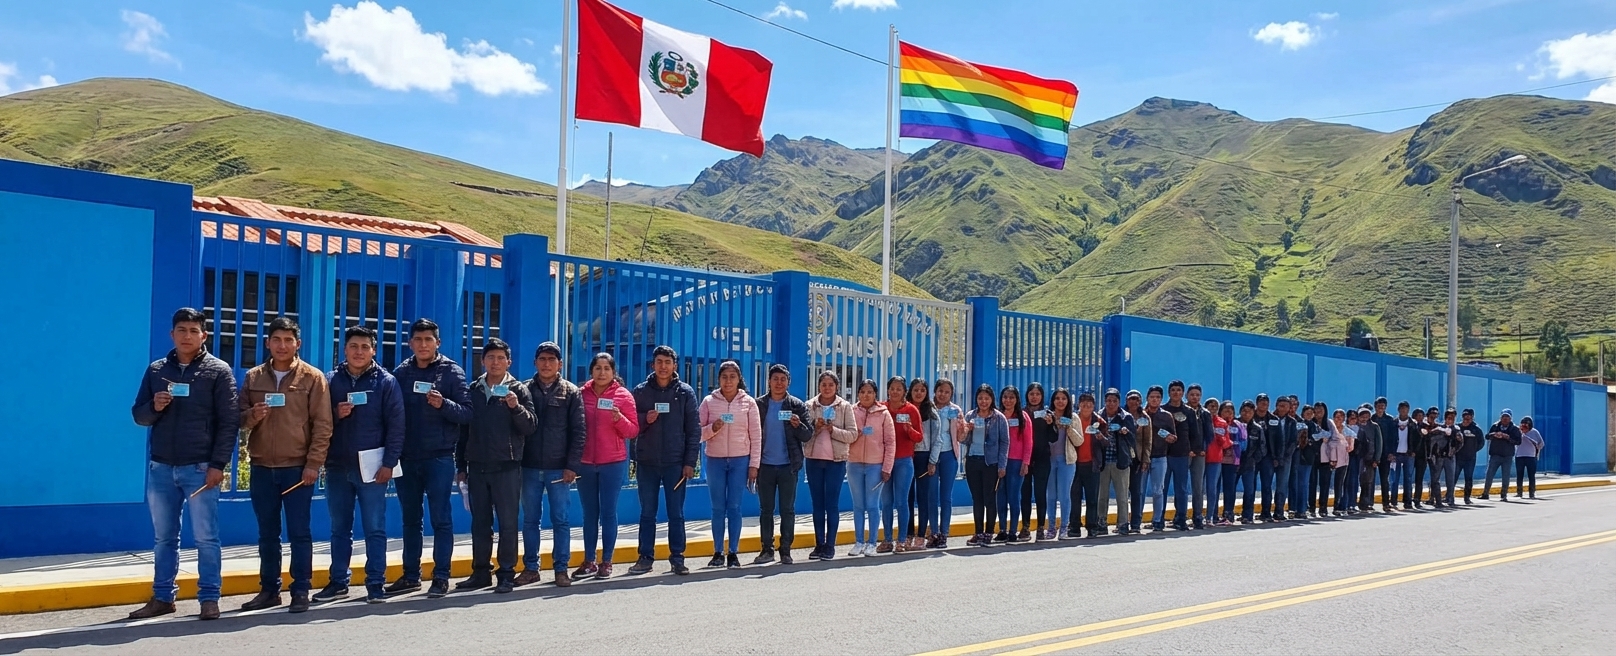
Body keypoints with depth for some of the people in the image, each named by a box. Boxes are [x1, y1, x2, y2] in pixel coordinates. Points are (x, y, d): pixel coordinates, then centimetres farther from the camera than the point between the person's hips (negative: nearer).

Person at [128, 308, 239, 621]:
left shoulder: (219, 371, -1)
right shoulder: (156, 369, 11)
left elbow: (229, 422, -5)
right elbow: (139, 415, 12)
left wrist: (218, 464, -12)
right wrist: (154, 407, -11)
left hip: (200, 467, -4)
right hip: (161, 467, 4)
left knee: (205, 537, 0)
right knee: (163, 537, 11)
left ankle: (209, 598, 6)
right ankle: (162, 597, 19)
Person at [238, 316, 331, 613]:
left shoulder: (313, 377, -2)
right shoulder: (253, 377, 8)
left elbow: (322, 425, -5)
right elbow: (239, 418, 10)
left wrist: (313, 463, -11)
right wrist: (252, 416, -13)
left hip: (298, 467, -4)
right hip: (262, 467, 4)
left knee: (299, 532, 1)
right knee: (267, 533, 11)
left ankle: (301, 591, 7)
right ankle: (269, 589, 20)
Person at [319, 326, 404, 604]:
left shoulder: (386, 382, 0)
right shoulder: (331, 380, 8)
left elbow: (396, 426, -4)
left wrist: (389, 463, -10)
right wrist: (335, 414, -12)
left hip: (371, 466, -3)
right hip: (337, 466, 3)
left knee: (375, 529, 0)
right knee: (339, 528, 11)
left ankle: (376, 584, 7)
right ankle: (338, 582, 20)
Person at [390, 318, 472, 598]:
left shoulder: (451, 372, -2)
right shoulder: (401, 372, 8)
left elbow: (467, 412, -7)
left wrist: (443, 404, -25)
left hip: (439, 458, -4)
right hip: (406, 458, 4)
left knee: (441, 519, 0)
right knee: (410, 519, 12)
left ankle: (441, 577, 5)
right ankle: (411, 575, 21)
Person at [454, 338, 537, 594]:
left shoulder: (518, 390, 1)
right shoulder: (472, 390, 10)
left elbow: (531, 427, -5)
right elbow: (463, 429, 12)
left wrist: (516, 407, -23)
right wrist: (460, 466, 9)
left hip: (507, 467, -3)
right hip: (477, 467, 3)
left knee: (508, 523, 0)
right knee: (480, 523, 9)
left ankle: (506, 574, 7)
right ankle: (480, 573, 17)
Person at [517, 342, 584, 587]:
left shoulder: (571, 392, 2)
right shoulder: (524, 390, 6)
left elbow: (578, 431, -1)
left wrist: (573, 465, -8)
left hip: (559, 468, -1)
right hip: (530, 467, 2)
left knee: (561, 520, 3)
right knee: (530, 519, 8)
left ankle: (561, 569, 10)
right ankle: (530, 568, 17)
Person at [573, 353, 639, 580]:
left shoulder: (623, 395, -1)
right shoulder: (581, 393, 4)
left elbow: (633, 431, -1)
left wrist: (619, 418, -21)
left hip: (613, 463, -2)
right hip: (585, 463, 2)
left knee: (608, 512, 1)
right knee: (589, 513, 8)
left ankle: (606, 562, 9)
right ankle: (588, 562, 15)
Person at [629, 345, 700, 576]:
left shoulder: (685, 393, 3)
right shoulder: (640, 391, 5)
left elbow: (694, 429, 1)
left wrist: (690, 462, -5)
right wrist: (645, 419, -13)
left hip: (675, 463, -1)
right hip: (647, 462, 1)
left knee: (676, 513, 4)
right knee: (647, 513, 7)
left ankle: (677, 558, 11)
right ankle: (645, 557, 14)